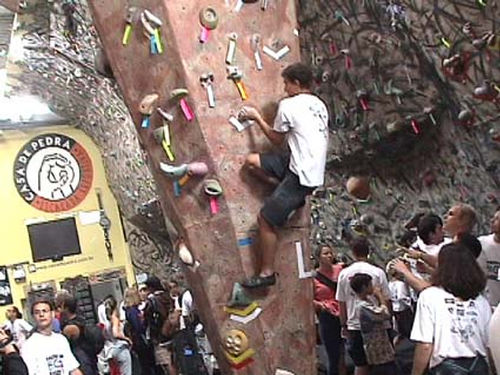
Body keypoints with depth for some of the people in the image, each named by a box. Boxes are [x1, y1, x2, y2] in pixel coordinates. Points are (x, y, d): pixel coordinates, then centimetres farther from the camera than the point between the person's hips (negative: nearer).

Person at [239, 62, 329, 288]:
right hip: (314, 168, 9)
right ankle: (291, 199, 13)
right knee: (252, 161, 10)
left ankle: (266, 273, 8)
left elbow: (276, 139, 1)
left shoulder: (289, 105, -11)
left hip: (303, 175, -9)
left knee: (266, 219, -2)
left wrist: (257, 117, 14)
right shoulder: (319, 104, 13)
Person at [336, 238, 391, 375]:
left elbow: (341, 303, 4)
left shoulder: (344, 274, -1)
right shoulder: (377, 272, -8)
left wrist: (344, 325, 14)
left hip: (354, 326, 2)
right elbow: (386, 300, -6)